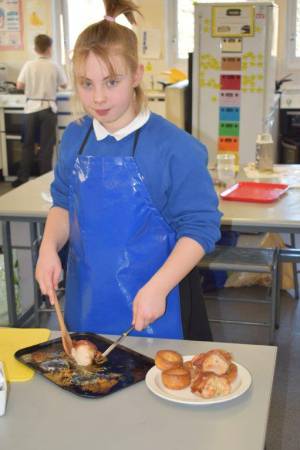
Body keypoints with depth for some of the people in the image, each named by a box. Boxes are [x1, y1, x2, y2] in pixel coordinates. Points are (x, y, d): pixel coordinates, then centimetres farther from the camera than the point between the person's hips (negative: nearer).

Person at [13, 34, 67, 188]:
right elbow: (64, 85, 8)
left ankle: (23, 178, 14)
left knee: (27, 144, 10)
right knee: (46, 146, 5)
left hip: (31, 108, 1)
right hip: (48, 109, -1)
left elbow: (19, 86, -1)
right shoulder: (55, 67, -5)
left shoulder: (28, 65, -5)